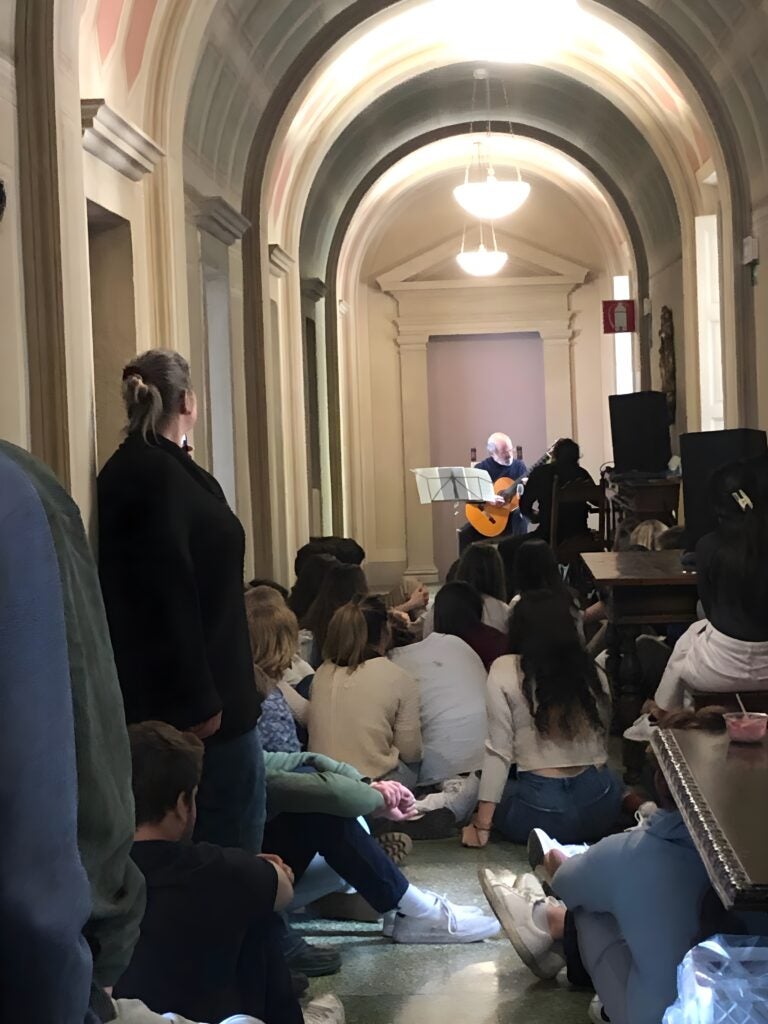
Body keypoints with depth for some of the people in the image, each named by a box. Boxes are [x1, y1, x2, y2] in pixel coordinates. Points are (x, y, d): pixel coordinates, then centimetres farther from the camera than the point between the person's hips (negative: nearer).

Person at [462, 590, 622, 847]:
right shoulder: (594, 672, 5)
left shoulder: (505, 670, -6)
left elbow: (498, 750, -8)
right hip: (600, 806, 4)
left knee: (500, 791, 28)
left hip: (541, 807, -4)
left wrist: (482, 824, -4)